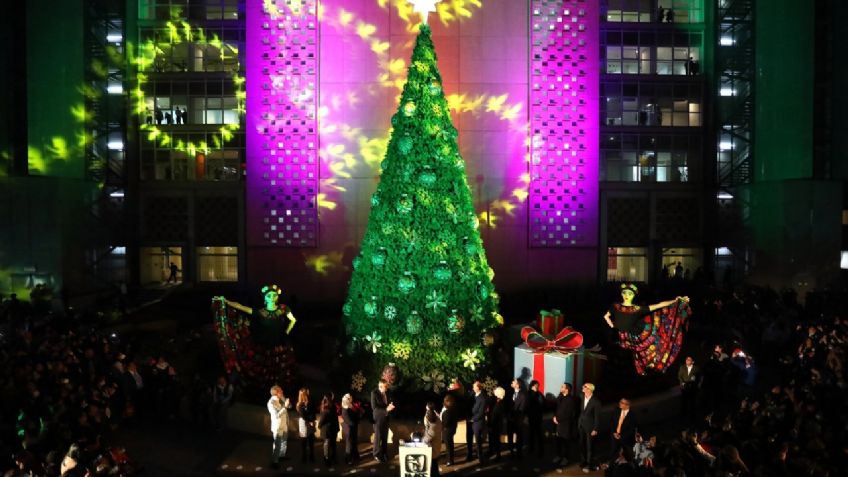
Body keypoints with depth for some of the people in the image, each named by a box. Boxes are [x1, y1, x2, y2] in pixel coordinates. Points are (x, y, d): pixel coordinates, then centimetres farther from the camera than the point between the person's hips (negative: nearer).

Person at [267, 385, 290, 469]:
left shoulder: (280, 400, -1)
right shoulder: (271, 403, -24)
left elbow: (289, 406, 4)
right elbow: (276, 415, -29)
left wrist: (283, 397, -8)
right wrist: (285, 407, -32)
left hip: (284, 425, 8)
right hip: (277, 427, -8)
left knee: (284, 441, 25)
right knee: (277, 445, 2)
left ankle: (282, 455, 46)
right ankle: (274, 462, 14)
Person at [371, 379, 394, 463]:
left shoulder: (387, 392, -2)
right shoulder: (374, 393, -18)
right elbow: (374, 407, -21)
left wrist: (390, 406, -14)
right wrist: (386, 409, -28)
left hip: (386, 417, 5)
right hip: (378, 418, -5)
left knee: (385, 437, 12)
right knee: (378, 437, 6)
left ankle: (384, 454, 24)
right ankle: (377, 455, 20)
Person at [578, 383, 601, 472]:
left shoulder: (596, 402, -17)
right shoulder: (582, 398, -1)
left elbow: (597, 417, -13)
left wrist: (595, 429, -12)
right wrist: (578, 423, 6)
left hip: (590, 427, -5)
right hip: (581, 425, 5)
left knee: (589, 446, 6)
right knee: (582, 445, 14)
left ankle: (590, 465, 20)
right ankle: (583, 462, 29)